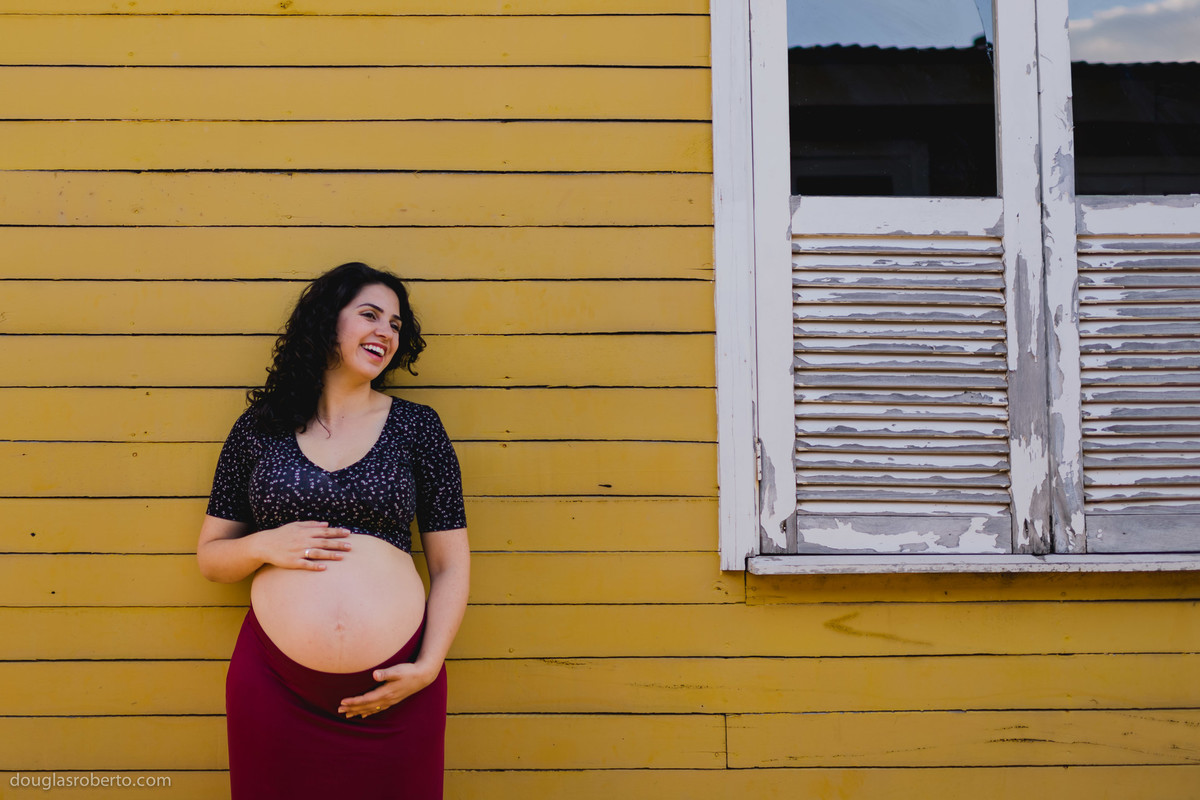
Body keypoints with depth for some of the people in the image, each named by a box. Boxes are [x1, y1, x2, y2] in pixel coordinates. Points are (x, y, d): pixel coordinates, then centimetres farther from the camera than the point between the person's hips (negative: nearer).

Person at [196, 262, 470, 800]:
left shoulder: (417, 427, 4)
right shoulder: (259, 429, 6)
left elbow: (451, 564, 4)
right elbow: (210, 556, 11)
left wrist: (427, 667, -7)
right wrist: (265, 546, -10)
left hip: (394, 688, 0)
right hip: (274, 683, 0)